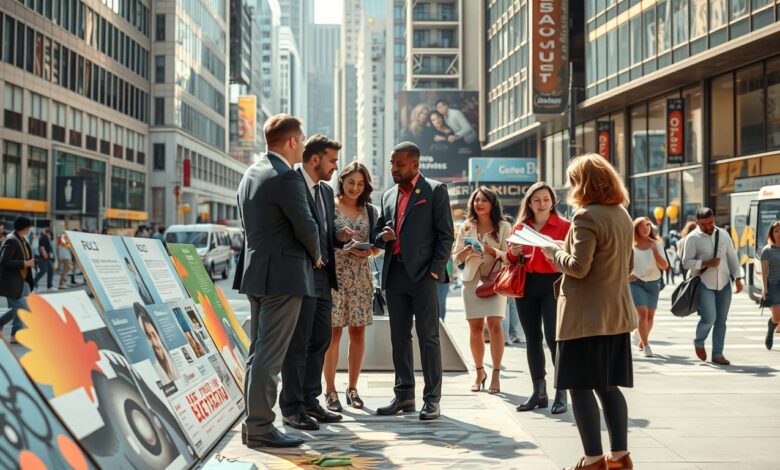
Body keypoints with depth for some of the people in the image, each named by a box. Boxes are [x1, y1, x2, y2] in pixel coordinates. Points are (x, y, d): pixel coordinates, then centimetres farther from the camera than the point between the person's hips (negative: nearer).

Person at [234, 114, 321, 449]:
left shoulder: (251, 173, 13)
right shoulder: (286, 177, -16)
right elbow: (306, 226, -16)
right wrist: (315, 255, 4)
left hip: (255, 271, 10)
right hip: (283, 274, -10)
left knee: (258, 352, 14)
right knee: (270, 355, -6)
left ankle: (253, 424, 20)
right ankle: (260, 428, -2)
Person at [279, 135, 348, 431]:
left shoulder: (326, 191, 17)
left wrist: (339, 236, 3)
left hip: (322, 276, 9)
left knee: (320, 340, 13)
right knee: (297, 344, -2)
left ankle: (310, 401, 23)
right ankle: (291, 407, 6)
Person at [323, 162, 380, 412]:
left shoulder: (370, 211, 12)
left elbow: (378, 247, 14)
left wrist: (369, 251, -7)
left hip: (360, 276, 4)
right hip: (334, 275, -4)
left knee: (358, 332, 6)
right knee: (333, 332, -4)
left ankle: (352, 388, 16)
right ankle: (330, 391, 2)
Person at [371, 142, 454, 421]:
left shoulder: (435, 190, 1)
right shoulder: (389, 196, 18)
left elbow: (446, 235, -4)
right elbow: (378, 233, 23)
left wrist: (435, 270, -11)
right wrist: (382, 236, -1)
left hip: (422, 274, -6)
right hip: (394, 273, 6)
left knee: (428, 337, -3)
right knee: (399, 337, 9)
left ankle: (432, 400, 1)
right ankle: (404, 395, 17)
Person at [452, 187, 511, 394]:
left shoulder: (503, 227, 4)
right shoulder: (466, 227, 11)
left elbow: (510, 256, -1)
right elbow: (456, 258, 10)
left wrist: (495, 252, -19)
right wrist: (466, 252, -10)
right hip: (471, 280, 3)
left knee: (494, 324, -15)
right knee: (475, 327, 2)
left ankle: (496, 375, -11)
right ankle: (479, 372, 15)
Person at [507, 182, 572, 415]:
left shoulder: (564, 226, 1)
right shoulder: (520, 226, 13)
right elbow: (511, 260, 18)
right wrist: (513, 253, -4)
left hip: (552, 284, -4)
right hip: (526, 284, 5)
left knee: (553, 338, -12)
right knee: (532, 339, 7)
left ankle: (561, 393, -4)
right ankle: (538, 392, 15)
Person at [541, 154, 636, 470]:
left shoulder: (586, 216, -17)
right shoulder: (622, 214, 11)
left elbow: (578, 267, -21)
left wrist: (554, 253, -4)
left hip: (585, 316, -9)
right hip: (616, 313, 9)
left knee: (580, 386, -1)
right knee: (608, 386, 14)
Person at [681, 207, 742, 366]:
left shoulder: (723, 234, 7)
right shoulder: (693, 238, -7)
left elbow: (732, 257, 12)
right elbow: (686, 262, -9)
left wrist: (737, 278, 6)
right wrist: (706, 263, -20)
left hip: (724, 284, 4)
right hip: (704, 285, -4)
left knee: (721, 320, 5)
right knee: (709, 318, -15)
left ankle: (717, 354, 13)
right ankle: (699, 342, 14)